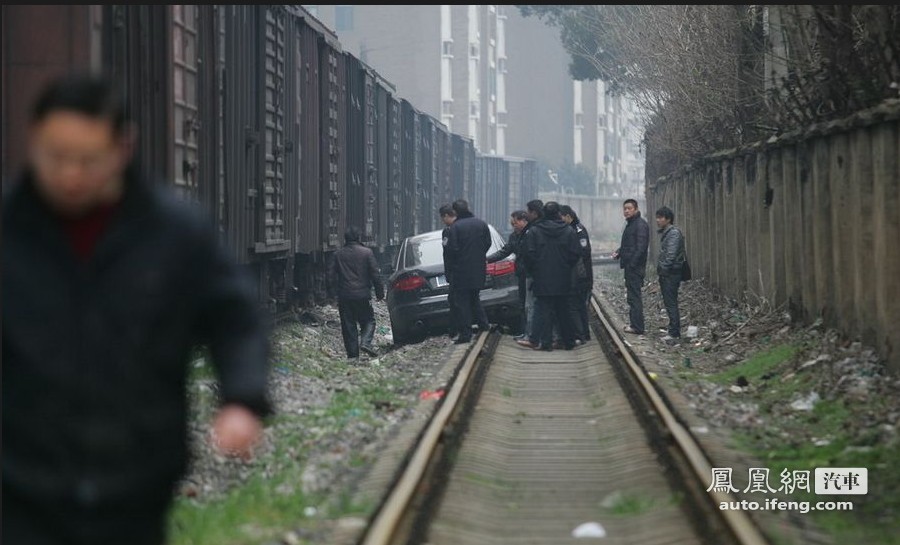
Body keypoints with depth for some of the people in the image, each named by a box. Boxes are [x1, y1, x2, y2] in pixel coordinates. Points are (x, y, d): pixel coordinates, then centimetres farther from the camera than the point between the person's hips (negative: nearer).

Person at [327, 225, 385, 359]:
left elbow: (331, 275, 5)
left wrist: (333, 292, 14)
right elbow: (375, 275, -3)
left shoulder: (338, 255, 4)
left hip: (344, 296, 2)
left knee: (348, 325, 6)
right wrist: (379, 293, 4)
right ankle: (365, 342, -15)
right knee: (368, 321, 11)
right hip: (362, 295, -2)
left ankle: (353, 354, 2)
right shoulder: (367, 253, -3)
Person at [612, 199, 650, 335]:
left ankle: (637, 327, -7)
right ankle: (634, 324, 20)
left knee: (634, 297, -8)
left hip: (635, 267, -10)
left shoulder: (640, 225, -14)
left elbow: (641, 247, -20)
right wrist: (618, 252, 8)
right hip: (630, 267, 10)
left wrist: (632, 264, -21)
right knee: (632, 296, 14)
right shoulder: (630, 224, 18)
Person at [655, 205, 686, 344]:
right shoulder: (664, 233, 16)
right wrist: (660, 268, 13)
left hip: (671, 274, -10)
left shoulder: (674, 233, -15)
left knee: (671, 304, -9)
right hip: (665, 274, 10)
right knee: (669, 303, 13)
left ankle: (674, 333, -9)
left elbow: (670, 254, -20)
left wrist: (663, 267, -15)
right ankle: (675, 332, 18)